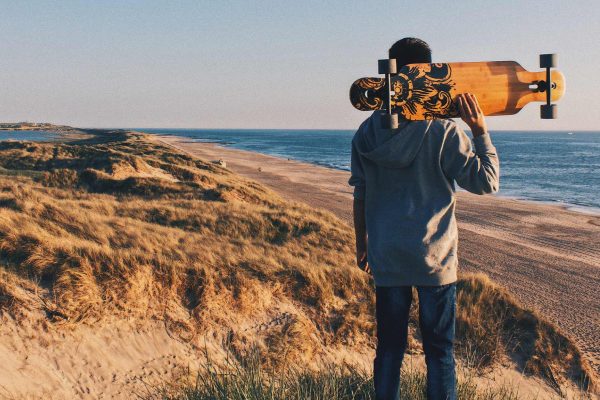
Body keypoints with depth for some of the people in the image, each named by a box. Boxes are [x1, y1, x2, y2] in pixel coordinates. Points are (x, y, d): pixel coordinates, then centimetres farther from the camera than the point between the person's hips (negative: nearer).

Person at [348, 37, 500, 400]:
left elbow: (360, 196, 5)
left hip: (386, 259, 3)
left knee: (389, 347, 14)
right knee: (439, 350, 9)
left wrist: (361, 243, 16)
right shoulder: (443, 131, -11)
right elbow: (486, 182, -7)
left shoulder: (367, 133, 0)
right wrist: (481, 131, -5)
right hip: (436, 260, -3)